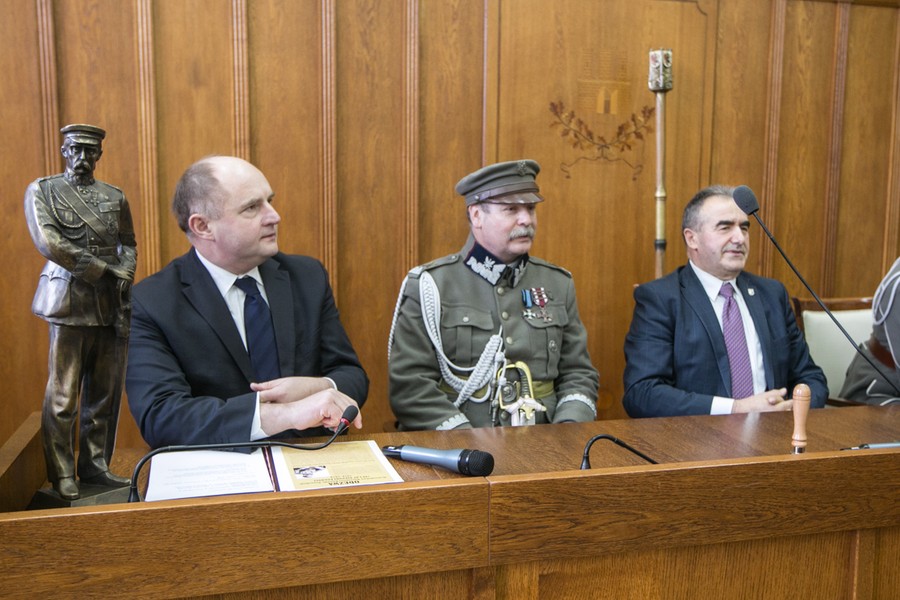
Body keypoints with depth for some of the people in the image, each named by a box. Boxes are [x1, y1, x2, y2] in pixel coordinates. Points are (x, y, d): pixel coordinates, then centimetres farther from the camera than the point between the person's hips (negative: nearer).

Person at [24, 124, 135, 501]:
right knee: (63, 395, -2)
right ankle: (62, 475, 8)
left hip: (111, 305, 4)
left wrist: (124, 284, -3)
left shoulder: (115, 197, 17)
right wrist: (104, 269, -11)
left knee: (106, 392, 6)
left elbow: (128, 246, 14)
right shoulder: (42, 191, 6)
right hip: (70, 302, -4)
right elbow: (48, 243, -8)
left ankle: (95, 466, 17)